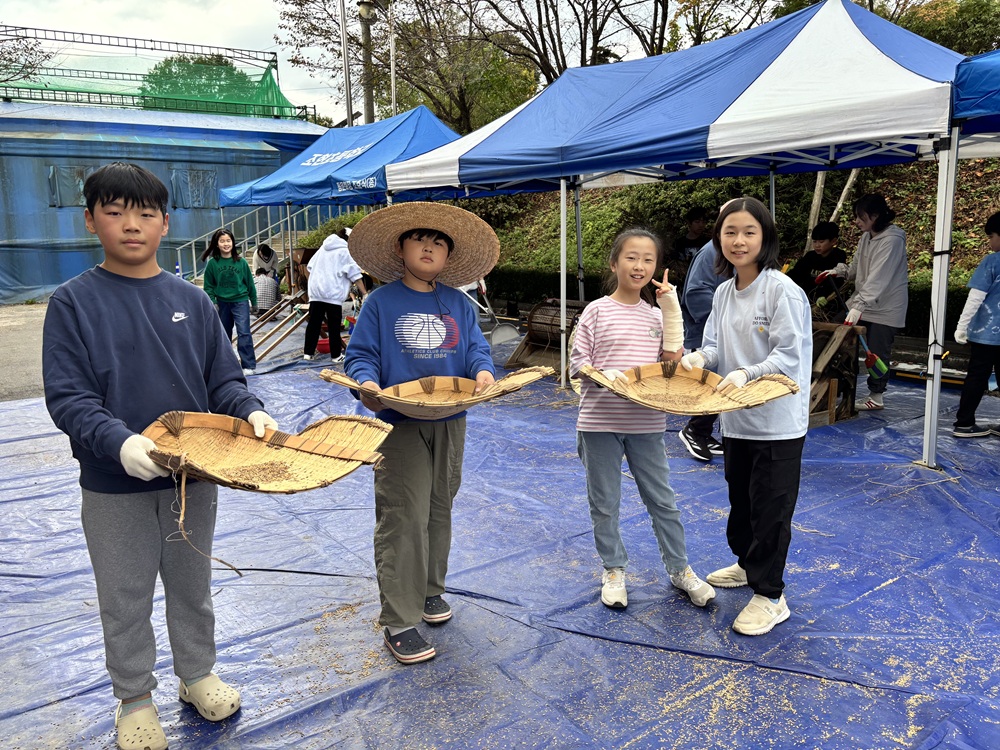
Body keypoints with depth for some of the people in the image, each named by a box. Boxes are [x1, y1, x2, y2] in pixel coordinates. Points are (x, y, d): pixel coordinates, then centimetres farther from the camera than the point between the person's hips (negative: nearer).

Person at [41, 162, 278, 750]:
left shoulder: (191, 300, 0)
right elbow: (67, 397, -13)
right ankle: (134, 699, 37)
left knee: (193, 586, 20)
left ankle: (197, 674, 42)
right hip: (114, 486, -2)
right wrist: (119, 442, -30)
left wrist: (250, 412, -19)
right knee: (125, 600, 15)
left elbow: (224, 380, 2)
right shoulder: (74, 301, -7)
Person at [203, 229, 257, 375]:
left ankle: (249, 365, -6)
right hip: (222, 303, 2)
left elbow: (249, 282, 2)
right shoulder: (212, 263, -4)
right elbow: (208, 286, 3)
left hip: (240, 301, -2)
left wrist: (254, 301, 7)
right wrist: (212, 302, -6)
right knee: (224, 334, 15)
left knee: (244, 333, -10)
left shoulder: (241, 262, -6)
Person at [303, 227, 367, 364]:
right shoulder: (346, 252, 0)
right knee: (334, 326, 0)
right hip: (333, 293, -6)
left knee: (314, 322, 9)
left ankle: (308, 352, 13)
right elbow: (355, 275, -8)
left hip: (315, 292, 6)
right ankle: (336, 355, 6)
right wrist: (365, 293, -9)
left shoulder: (323, 248, 20)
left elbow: (308, 269, 26)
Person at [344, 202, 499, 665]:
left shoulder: (457, 303, 9)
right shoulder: (381, 301, -2)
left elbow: (476, 347, 5)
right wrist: (367, 383, -25)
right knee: (402, 519, -5)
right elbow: (360, 355, -4)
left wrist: (483, 371, -17)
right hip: (400, 423, -4)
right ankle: (398, 620, 3)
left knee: (440, 510, 16)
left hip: (450, 422, 5)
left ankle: (430, 590, 36)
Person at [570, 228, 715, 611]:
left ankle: (680, 569, 28)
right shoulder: (597, 311, -3)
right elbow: (577, 362, -4)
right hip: (600, 420, -2)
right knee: (604, 502, 9)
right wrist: (607, 377, -24)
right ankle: (613, 569, 28)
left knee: (662, 499, 11)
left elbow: (672, 357, 7)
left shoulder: (657, 315, 9)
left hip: (646, 422, 3)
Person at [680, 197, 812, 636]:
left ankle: (769, 596, 14)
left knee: (770, 507, 1)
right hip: (735, 418, 8)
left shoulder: (782, 290, -15)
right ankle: (747, 563, 43)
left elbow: (789, 356, -19)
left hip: (777, 421, -7)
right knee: (740, 497, 22)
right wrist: (699, 357, -12)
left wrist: (745, 374, -33)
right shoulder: (723, 292, 7)